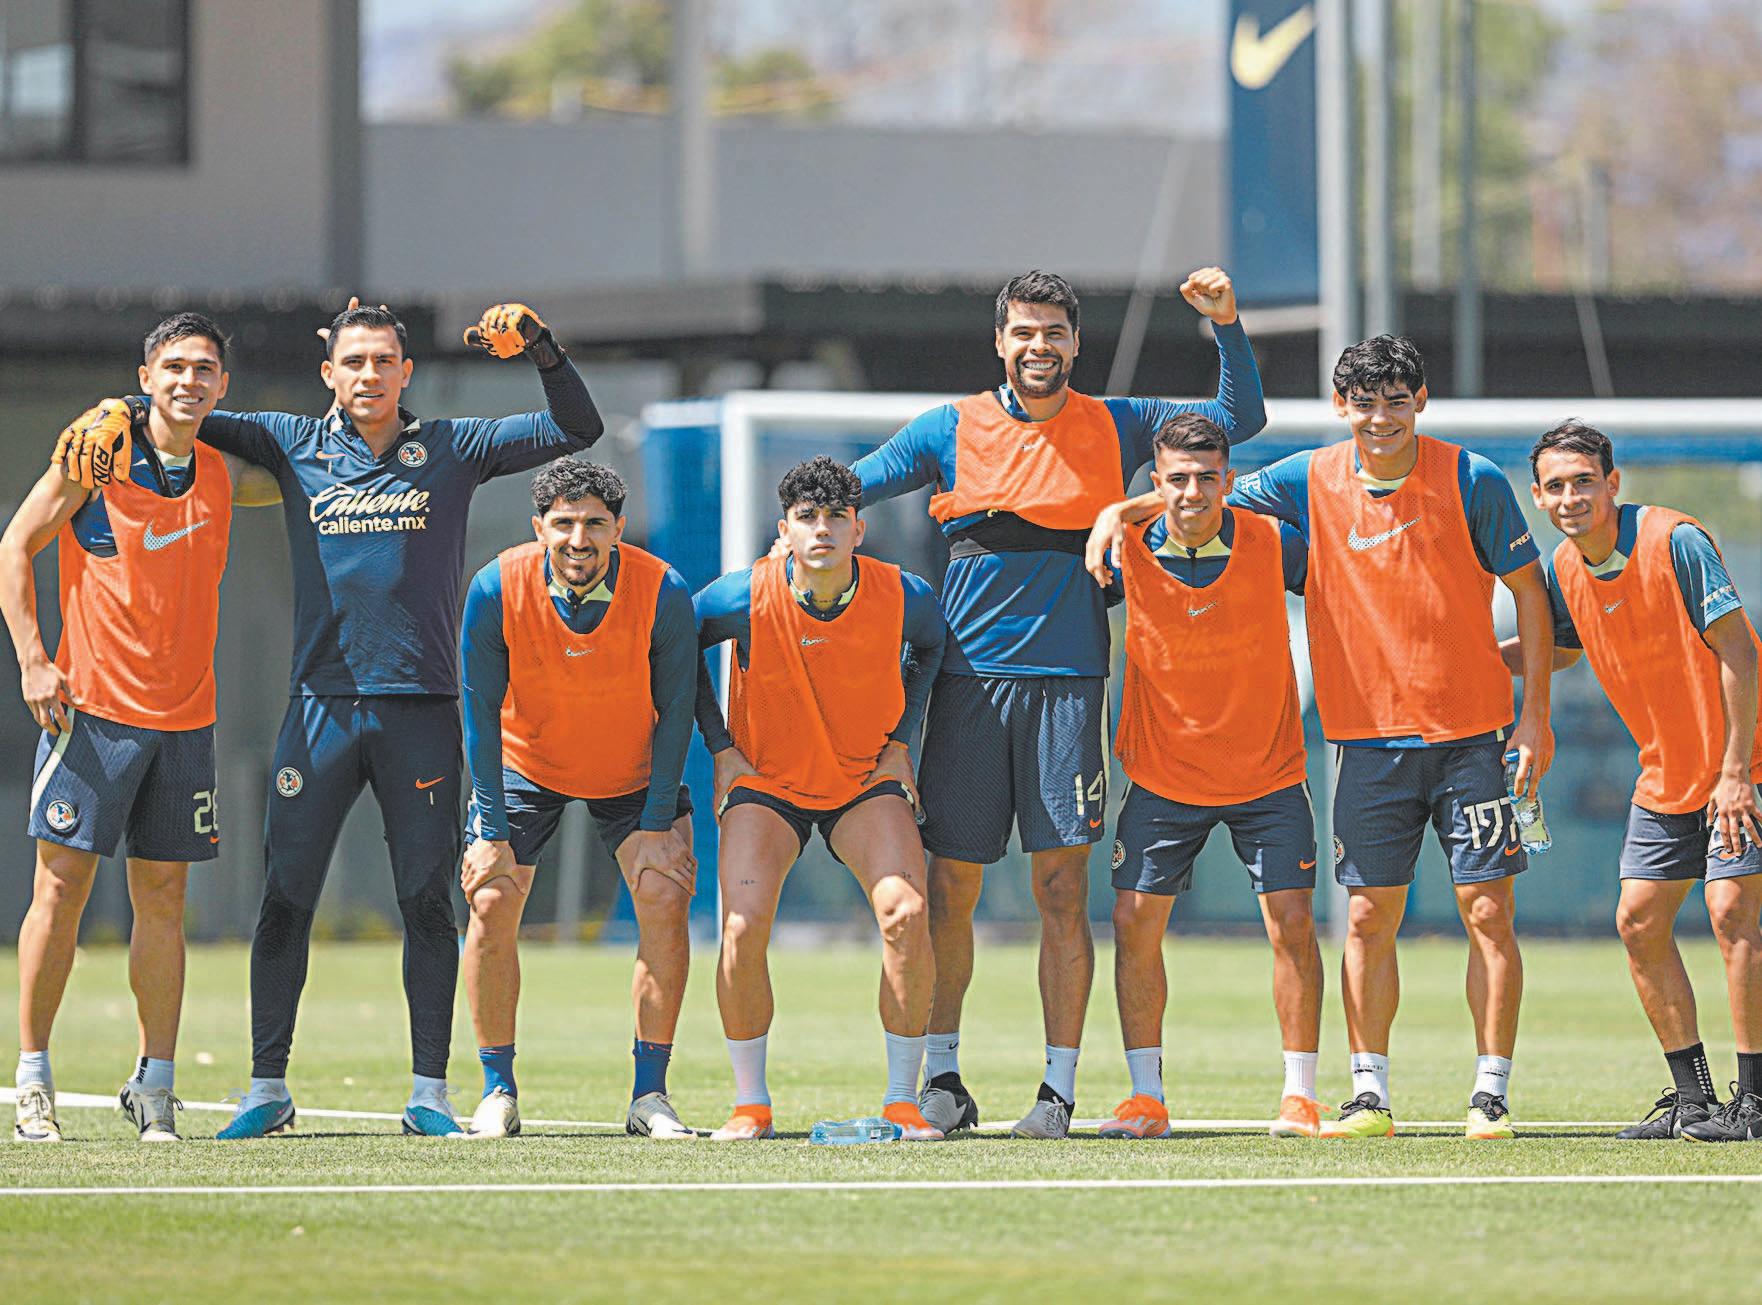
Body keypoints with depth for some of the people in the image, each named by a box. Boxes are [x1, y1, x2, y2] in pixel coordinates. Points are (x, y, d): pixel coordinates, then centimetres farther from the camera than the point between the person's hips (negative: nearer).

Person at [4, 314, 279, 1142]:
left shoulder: (222, 476, 8)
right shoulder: (101, 448, -4)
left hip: (184, 716, 4)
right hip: (92, 704, -4)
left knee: (162, 895, 4)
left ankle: (155, 1083, 8)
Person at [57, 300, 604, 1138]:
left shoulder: (451, 449, 8)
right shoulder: (295, 447, 9)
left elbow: (577, 430, 6)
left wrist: (539, 346, -7)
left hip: (420, 707, 0)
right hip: (322, 705, 0)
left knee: (427, 903, 1)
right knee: (285, 899, -2)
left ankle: (429, 1092, 7)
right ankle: (267, 1088, 5)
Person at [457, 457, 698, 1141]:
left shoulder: (663, 593, -25)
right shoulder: (497, 590, -24)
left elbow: (674, 712, -14)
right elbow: (481, 712, -15)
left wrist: (657, 824, -18)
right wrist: (492, 831, -18)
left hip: (634, 773, 0)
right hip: (524, 766, 0)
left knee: (665, 900, -15)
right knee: (491, 905, -12)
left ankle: (649, 1097, -6)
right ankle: (498, 1094, 1)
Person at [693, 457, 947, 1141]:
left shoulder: (904, 597, -15)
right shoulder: (744, 598, -19)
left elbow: (930, 645, 10)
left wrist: (901, 740, 4)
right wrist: (721, 748, -1)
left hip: (868, 780, 1)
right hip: (765, 780, -1)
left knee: (906, 914, -21)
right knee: (743, 925, -21)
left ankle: (902, 1098, -8)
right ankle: (750, 1104, -6)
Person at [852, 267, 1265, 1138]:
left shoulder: (1114, 429, 9)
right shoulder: (951, 430, 8)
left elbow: (1240, 418, 11)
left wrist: (1227, 327, -2)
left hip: (1066, 679, 0)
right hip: (966, 679, 1)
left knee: (1062, 888, -4)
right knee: (947, 889, 1)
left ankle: (1059, 1090, 2)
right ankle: (942, 1080, 15)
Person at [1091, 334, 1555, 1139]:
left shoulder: (1472, 481, -6)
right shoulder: (1312, 482, 0)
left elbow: (1529, 589, -1)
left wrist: (1536, 714, -5)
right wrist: (1123, 511, -5)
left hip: (1471, 737, -2)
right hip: (1370, 737, 2)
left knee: (1488, 913, -4)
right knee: (1369, 919, 1)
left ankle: (1491, 1094, 2)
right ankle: (1370, 1096, 8)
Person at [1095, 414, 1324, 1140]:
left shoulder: (1273, 545, -12)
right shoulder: (1128, 556, -11)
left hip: (1268, 773, -1)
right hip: (1163, 775, 1)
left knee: (1291, 922, -7)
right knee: (1134, 920, -4)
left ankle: (1299, 1096, 2)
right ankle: (1146, 1099, 5)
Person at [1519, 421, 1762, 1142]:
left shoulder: (1676, 541, -20)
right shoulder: (1568, 569, 1)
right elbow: (1558, 650, 22)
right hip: (1666, 777, 8)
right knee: (1639, 922, 5)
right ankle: (1692, 1097, 15)